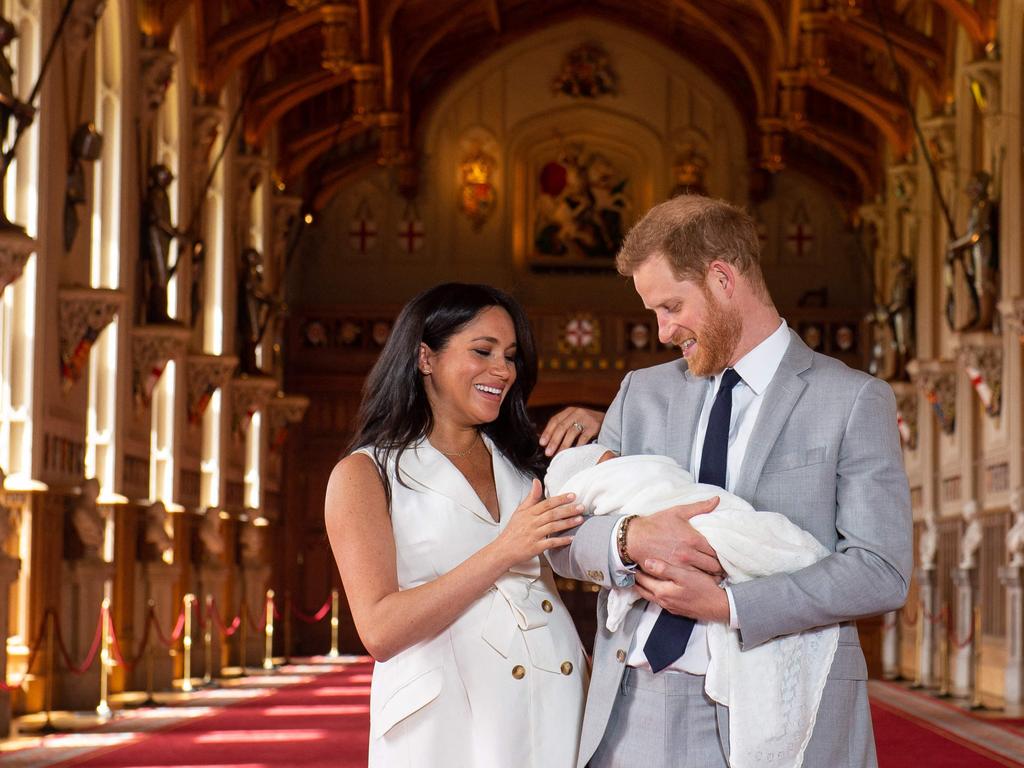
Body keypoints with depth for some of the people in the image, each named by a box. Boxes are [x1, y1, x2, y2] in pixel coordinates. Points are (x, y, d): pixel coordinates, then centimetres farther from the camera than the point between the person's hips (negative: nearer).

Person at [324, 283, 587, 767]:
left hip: (557, 711, 5)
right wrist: (504, 551, -17)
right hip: (448, 726, -5)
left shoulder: (521, 465, 16)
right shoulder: (364, 474, 0)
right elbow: (380, 631, -11)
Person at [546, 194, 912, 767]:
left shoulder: (854, 400, -1)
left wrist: (725, 604, -16)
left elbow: (882, 573, -9)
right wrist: (630, 537, -13)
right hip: (636, 713, 4)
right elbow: (564, 538, 9)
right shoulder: (642, 393, 13)